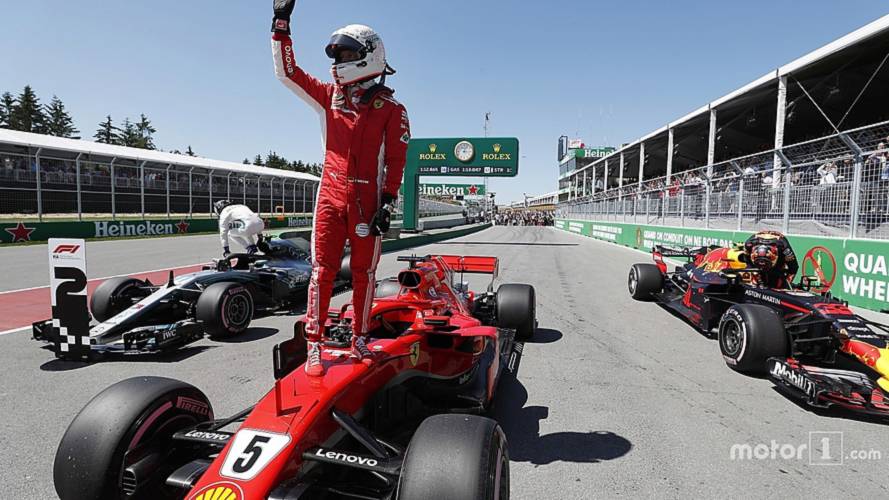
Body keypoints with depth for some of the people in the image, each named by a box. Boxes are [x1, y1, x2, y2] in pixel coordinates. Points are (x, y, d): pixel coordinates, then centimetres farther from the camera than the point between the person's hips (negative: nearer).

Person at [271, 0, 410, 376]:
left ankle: (359, 339, 20)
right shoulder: (329, 96, 13)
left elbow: (396, 161, -1)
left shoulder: (391, 109, 3)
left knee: (364, 274, 5)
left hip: (367, 201, -2)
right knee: (322, 271, -1)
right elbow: (287, 72, 11)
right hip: (330, 197, 2)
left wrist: (387, 204, -7)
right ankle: (314, 345, 7)